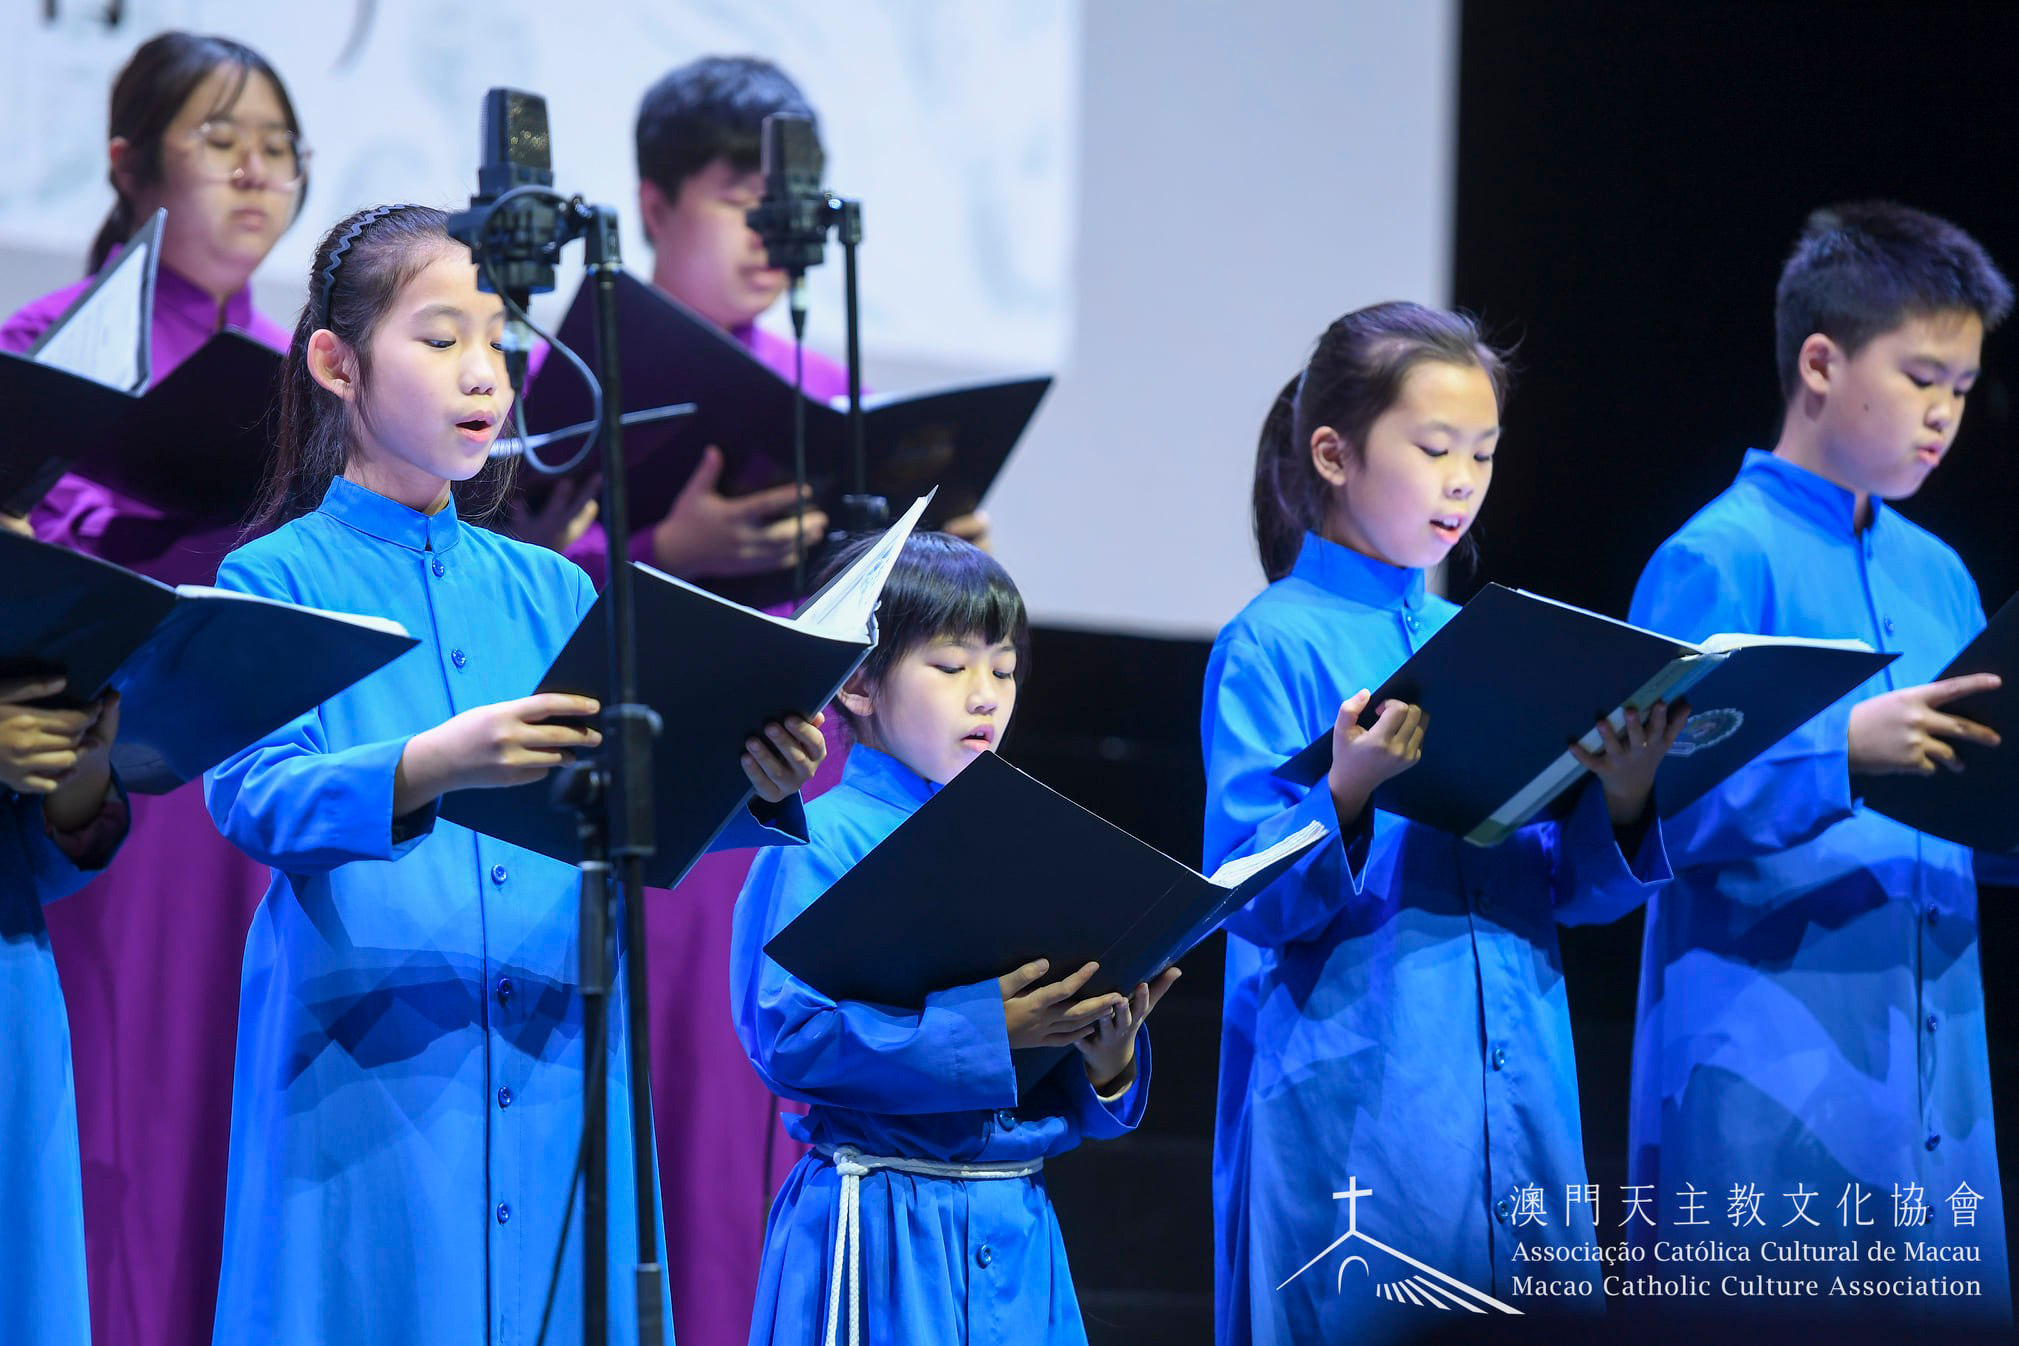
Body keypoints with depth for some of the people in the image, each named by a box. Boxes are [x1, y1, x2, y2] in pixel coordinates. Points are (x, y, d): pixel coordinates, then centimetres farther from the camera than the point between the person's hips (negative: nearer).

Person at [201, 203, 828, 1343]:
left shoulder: (552, 593, 16)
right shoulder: (279, 580, 2)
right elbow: (250, 795, -14)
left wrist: (749, 787, -14)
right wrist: (429, 767, -32)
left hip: (552, 1073, 4)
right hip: (363, 1067, -4)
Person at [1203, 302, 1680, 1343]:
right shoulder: (1273, 648, -4)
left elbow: (1572, 891, 11)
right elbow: (1251, 898, -10)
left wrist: (1623, 797, -8)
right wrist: (1348, 794, -27)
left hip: (1513, 1100, 6)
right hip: (1355, 1115, -6)